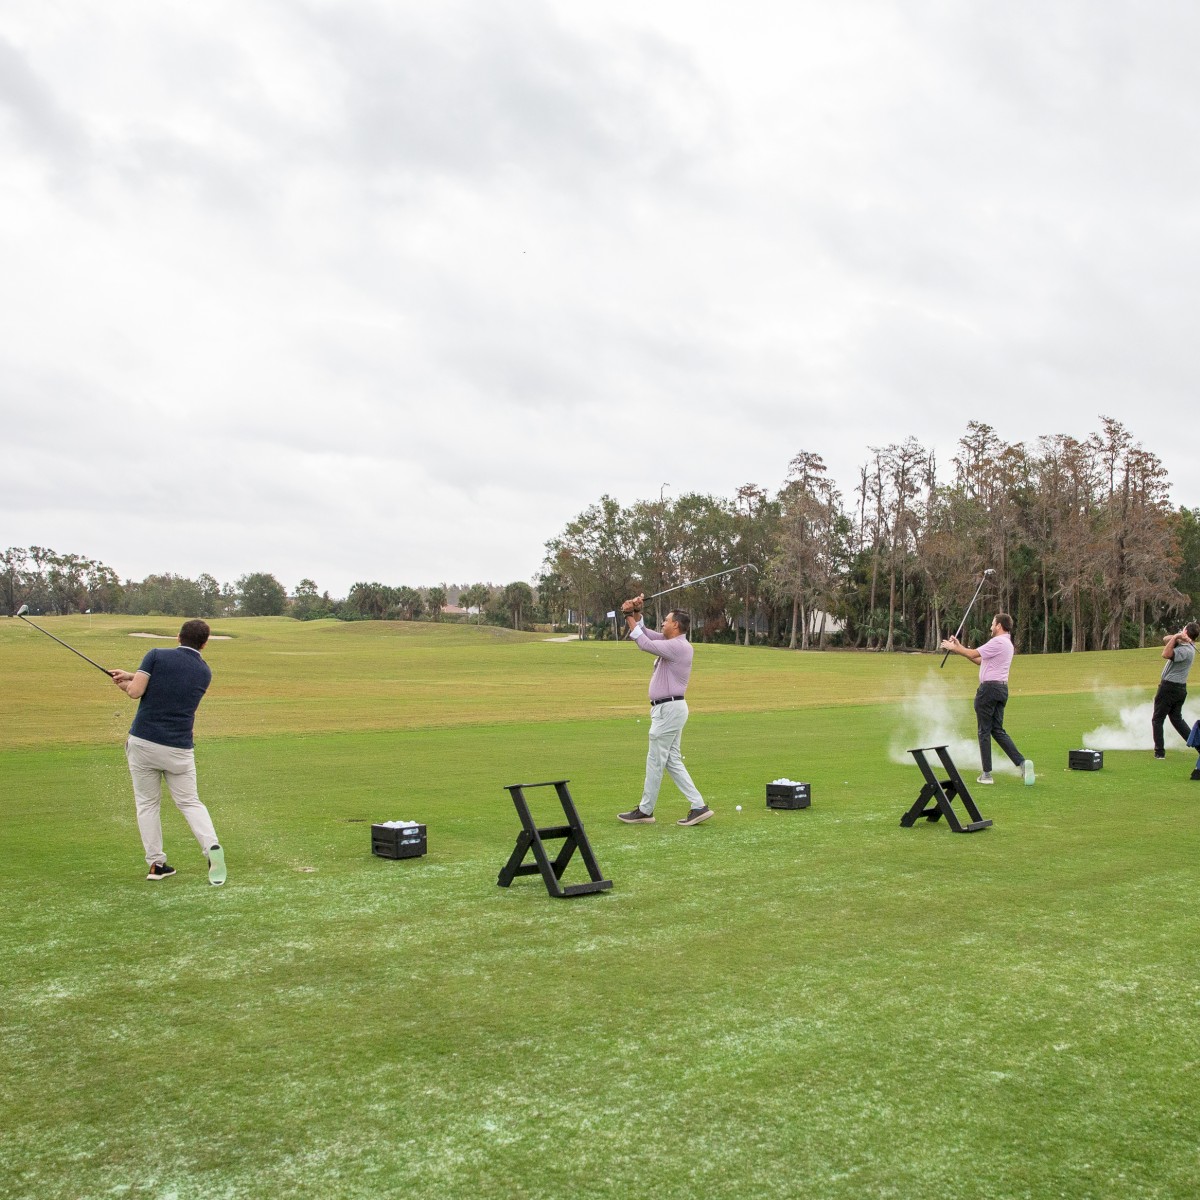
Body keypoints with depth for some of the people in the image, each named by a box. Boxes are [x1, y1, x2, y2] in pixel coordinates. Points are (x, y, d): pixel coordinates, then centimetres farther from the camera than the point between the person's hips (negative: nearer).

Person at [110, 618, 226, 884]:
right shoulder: (204, 673, 8)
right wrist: (131, 675, 21)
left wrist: (126, 684, 12)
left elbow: (136, 692, -10)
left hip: (143, 743, -1)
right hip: (179, 750, 2)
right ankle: (212, 847, -13)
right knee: (190, 802, 11)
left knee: (147, 803, 13)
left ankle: (156, 863, 11)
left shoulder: (157, 655, -4)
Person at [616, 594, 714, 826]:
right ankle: (698, 806, 8)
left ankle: (645, 811, 9)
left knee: (655, 761, -1)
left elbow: (645, 644, -22)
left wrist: (630, 617, -12)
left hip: (669, 709, -10)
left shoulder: (678, 646, -17)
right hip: (669, 708, 10)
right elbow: (645, 633, 18)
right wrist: (636, 613, 0)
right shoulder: (671, 642, 13)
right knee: (672, 761, 10)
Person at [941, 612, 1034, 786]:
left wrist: (953, 647, 1)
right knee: (998, 731, 12)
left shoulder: (998, 642, -14)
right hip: (1002, 688, 9)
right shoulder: (1007, 643, 18)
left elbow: (973, 654, -13)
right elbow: (981, 660, 20)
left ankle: (986, 774, 1)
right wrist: (959, 647, 19)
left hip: (989, 688, -9)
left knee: (984, 731, -1)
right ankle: (1022, 762, -4)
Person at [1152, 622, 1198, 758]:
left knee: (1157, 720, 2)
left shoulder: (1185, 650, -21)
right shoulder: (1184, 645, 7)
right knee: (1177, 718, 17)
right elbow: (1166, 639, 8)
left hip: (1169, 687, -9)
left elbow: (1166, 654, -32)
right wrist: (1176, 637, -12)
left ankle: (1159, 751, 2)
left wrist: (1176, 637, -26)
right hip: (1181, 688, 9)